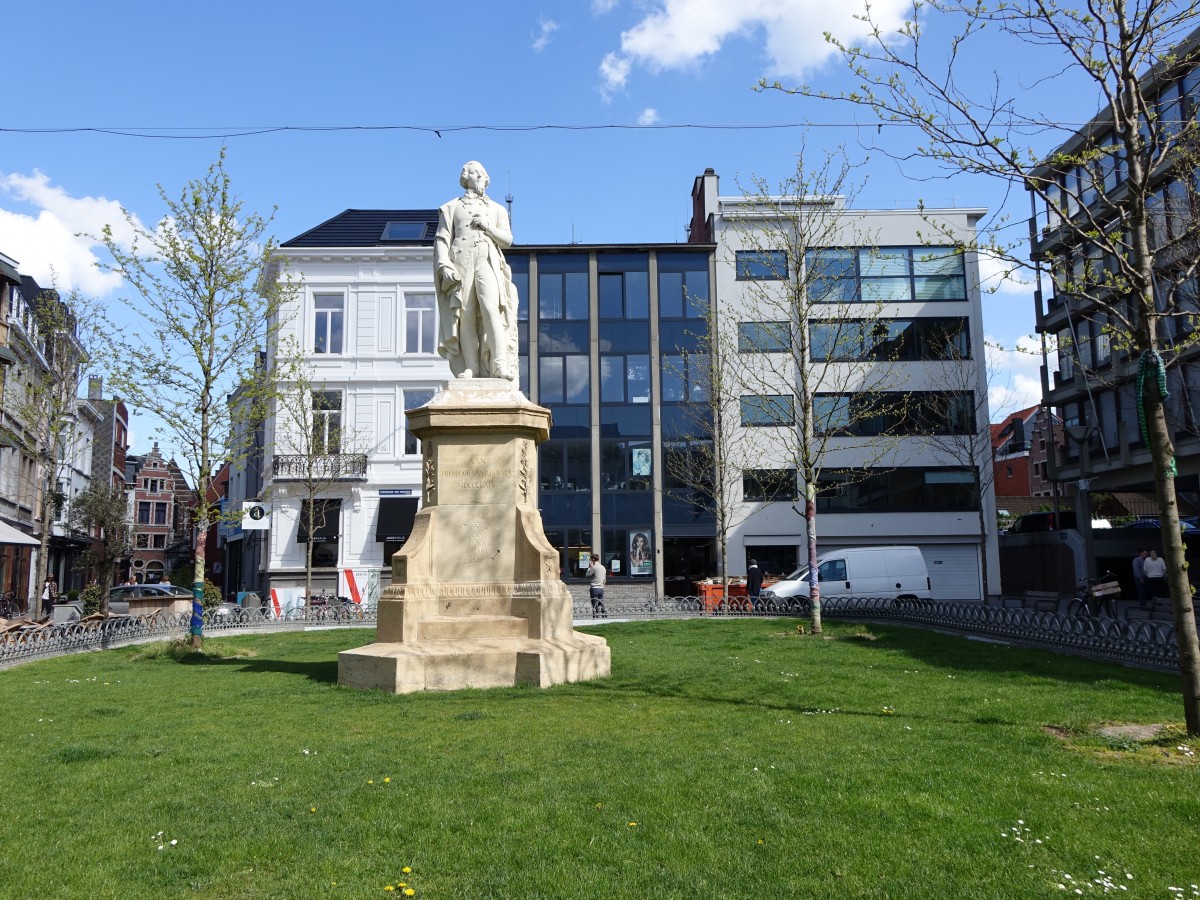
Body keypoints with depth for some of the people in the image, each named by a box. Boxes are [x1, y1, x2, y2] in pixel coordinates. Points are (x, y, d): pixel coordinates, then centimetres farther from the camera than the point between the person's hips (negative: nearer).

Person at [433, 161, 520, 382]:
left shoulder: (497, 209, 25)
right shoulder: (451, 207, 20)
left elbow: (507, 239, 16)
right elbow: (442, 239, 9)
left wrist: (488, 226, -2)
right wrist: (444, 264, -8)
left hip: (488, 262, 0)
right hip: (461, 261, 0)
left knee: (491, 308, -21)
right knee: (465, 316, -9)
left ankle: (501, 364, -29)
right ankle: (470, 367, -10)